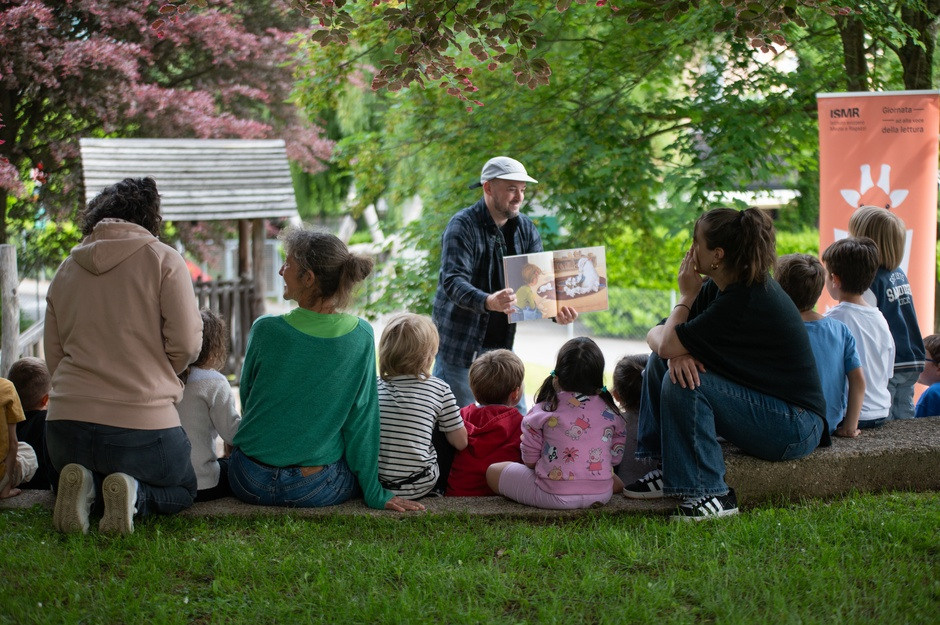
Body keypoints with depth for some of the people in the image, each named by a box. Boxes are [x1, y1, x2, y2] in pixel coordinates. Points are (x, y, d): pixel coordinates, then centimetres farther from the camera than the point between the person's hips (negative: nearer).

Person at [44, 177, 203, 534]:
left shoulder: (66, 270, 11)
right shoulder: (163, 260, -2)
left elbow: (53, 358, 14)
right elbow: (186, 344, -8)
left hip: (66, 425, 4)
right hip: (143, 424, -4)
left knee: (80, 473, 37)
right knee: (183, 491, 26)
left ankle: (85, 489, -1)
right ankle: (133, 494, -9)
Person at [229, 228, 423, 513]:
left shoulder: (265, 330, -14)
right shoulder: (361, 335, -11)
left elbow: (247, 400, 2)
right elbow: (362, 420, -8)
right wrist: (375, 493, 0)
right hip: (319, 489, 0)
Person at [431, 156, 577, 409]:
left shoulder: (525, 229, 6)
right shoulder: (463, 226, -13)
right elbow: (453, 281, -25)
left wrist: (556, 311, -20)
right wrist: (487, 302, -45)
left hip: (502, 343, 6)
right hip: (459, 346, -6)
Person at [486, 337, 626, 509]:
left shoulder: (543, 410, -9)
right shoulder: (610, 412, -3)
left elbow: (530, 459, -4)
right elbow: (616, 457, 5)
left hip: (554, 496, -3)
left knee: (493, 471, 12)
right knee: (618, 480, 38)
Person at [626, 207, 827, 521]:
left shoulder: (746, 300, -25)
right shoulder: (717, 289, 4)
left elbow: (669, 344, -25)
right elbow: (656, 335, 4)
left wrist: (687, 296, -9)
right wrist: (678, 352, -19)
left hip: (795, 427, -10)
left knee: (683, 384, -25)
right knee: (662, 363, 4)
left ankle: (713, 494, -15)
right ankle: (669, 471, 6)